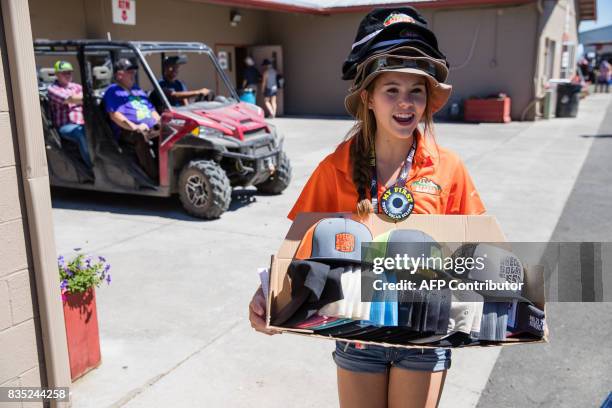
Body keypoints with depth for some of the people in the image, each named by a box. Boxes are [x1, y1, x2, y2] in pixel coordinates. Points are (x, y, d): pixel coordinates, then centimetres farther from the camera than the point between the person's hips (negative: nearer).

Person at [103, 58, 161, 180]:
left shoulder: (138, 90, 31)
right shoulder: (112, 91, 7)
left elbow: (152, 110, 29)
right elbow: (114, 115, -8)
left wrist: (161, 123, 6)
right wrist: (135, 127, -23)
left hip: (152, 129, 6)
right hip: (127, 133, -6)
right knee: (141, 137, -40)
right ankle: (154, 176, -40)